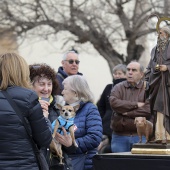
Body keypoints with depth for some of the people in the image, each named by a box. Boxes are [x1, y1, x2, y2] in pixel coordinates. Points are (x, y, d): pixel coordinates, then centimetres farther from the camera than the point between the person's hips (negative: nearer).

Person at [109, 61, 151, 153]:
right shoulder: (118, 88, 10)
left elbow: (149, 110, -12)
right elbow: (113, 103, -10)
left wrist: (127, 112, -10)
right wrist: (136, 105, -11)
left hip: (140, 136, -2)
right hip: (119, 136, 2)